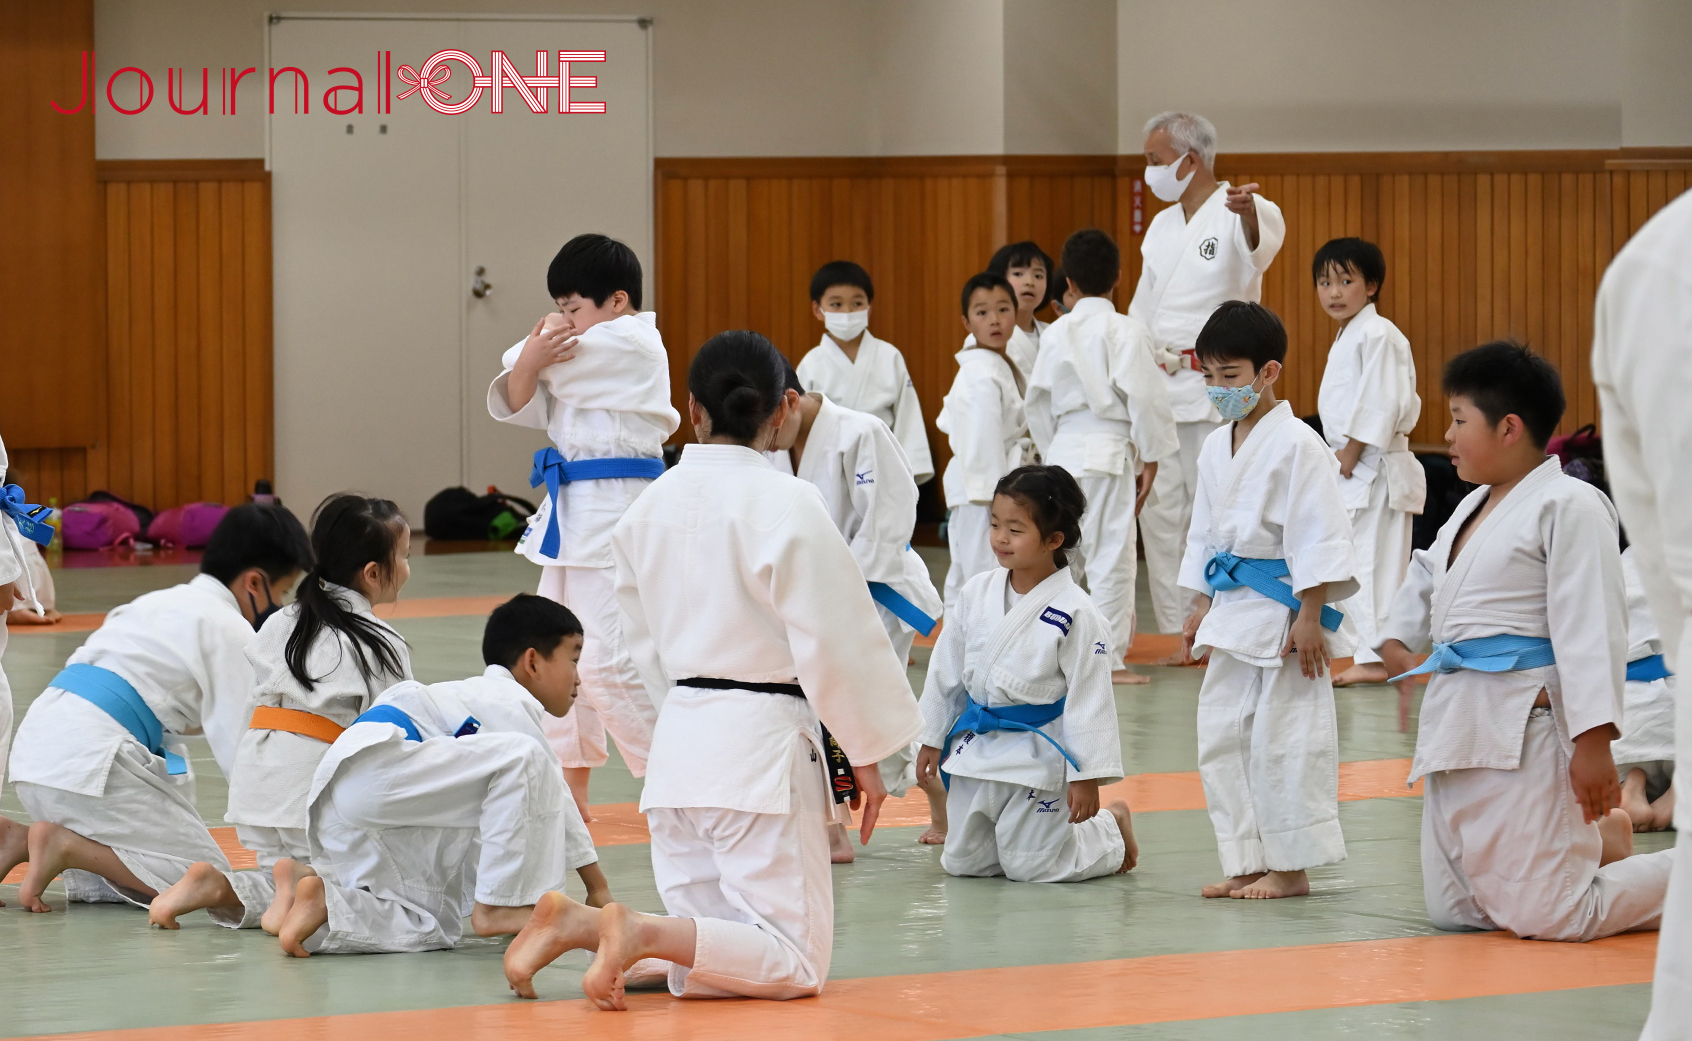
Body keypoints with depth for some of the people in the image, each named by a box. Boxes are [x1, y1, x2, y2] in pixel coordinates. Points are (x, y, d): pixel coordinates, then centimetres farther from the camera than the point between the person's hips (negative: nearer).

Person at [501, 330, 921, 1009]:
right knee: (793, 964, -2)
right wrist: (865, 755, 0)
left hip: (679, 743, 7)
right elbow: (835, 641, -10)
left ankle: (573, 925, -8)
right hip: (763, 747, -7)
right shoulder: (784, 504, -12)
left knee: (709, 950, 14)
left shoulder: (650, 507, 8)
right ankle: (643, 934, -24)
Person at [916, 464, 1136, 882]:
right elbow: (947, 668, 11)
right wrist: (932, 738, 15)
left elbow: (1089, 696, -14)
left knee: (1031, 867, -1)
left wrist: (1087, 776, -14)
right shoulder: (977, 593, 0)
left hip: (1037, 756, -6)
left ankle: (1111, 827, 27)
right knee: (963, 862, 12)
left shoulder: (1074, 613, -17)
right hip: (977, 749, 6)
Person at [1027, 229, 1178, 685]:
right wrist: (1151, 458, -3)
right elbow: (1144, 396, -12)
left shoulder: (1056, 333, 7)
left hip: (1064, 451, 6)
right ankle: (1109, 658, -2)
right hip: (1109, 451, -6)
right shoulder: (1125, 331, -9)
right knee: (1111, 554, -2)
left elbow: (1039, 401, 13)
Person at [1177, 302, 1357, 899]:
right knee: (1220, 735, 9)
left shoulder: (1296, 445, -13)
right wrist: (1202, 610, 18)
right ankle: (1246, 864, 17)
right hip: (1231, 612, 8)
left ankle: (1291, 867, 3)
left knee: (1284, 738, -5)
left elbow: (1318, 536, -15)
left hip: (1285, 612, -8)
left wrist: (1309, 617, -18)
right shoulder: (1216, 448, 12)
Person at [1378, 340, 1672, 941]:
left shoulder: (1570, 507, -12)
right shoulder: (1473, 509, 17)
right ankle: (1598, 844, 28)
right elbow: (1427, 574, 36)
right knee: (1453, 910, 13)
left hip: (1524, 727, -9)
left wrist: (1593, 740, -23)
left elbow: (1591, 628, -17)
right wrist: (1396, 637, 18)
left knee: (1547, 920, -12)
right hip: (1460, 726, 9)